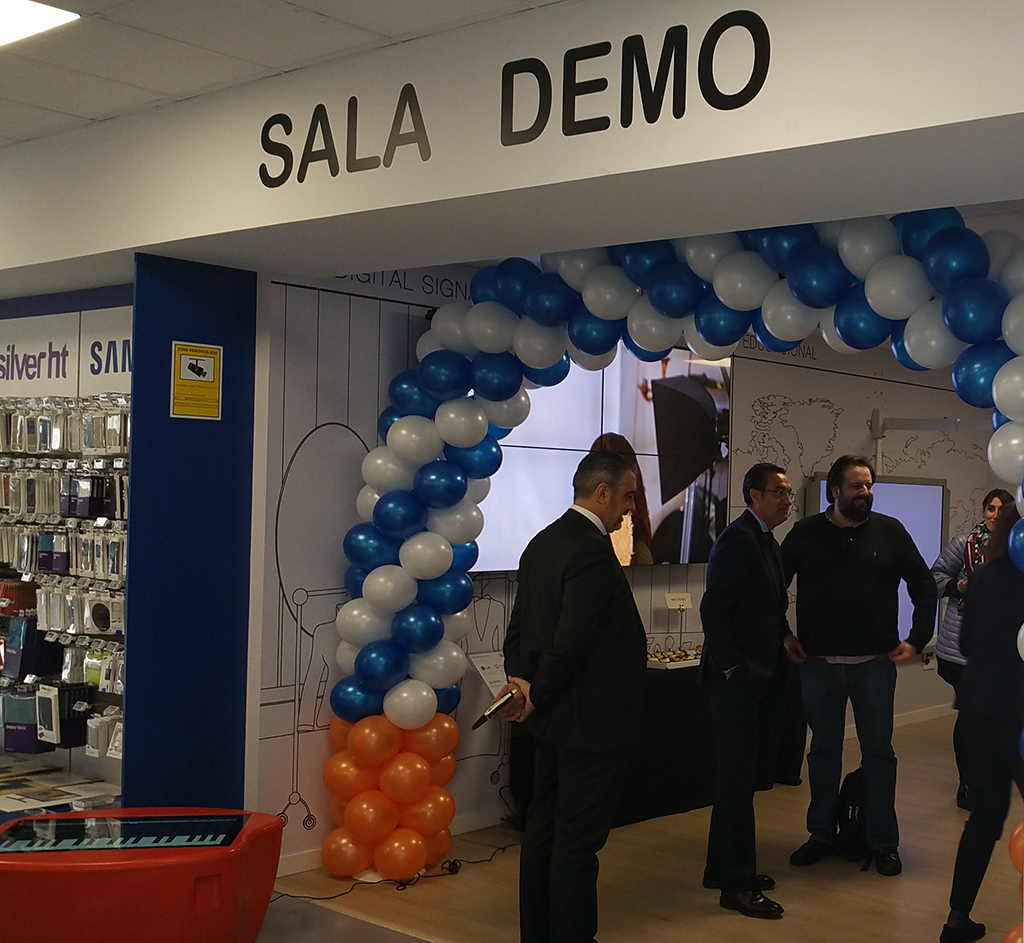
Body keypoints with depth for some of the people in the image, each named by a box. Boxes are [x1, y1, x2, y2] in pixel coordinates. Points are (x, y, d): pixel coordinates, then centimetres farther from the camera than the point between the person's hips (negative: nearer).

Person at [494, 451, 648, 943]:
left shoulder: (542, 543, 10)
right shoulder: (592, 553, -21)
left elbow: (519, 626, 12)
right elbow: (570, 644, -24)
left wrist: (520, 680, 1)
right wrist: (536, 699, -12)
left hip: (555, 719, 10)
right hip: (590, 722, -10)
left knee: (544, 829, 17)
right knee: (578, 839, 0)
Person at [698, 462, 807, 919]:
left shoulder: (767, 542, 14)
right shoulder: (737, 540, -16)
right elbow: (713, 610, -20)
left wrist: (785, 637, 5)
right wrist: (732, 668, -19)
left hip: (758, 678, 10)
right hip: (737, 678, -10)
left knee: (737, 777, 17)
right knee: (738, 780, -2)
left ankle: (724, 867, 29)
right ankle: (736, 885, 7)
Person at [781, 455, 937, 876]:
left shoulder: (889, 532, 1)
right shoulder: (806, 533, 0)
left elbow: (924, 586, 8)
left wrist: (916, 640, 2)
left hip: (875, 663, 0)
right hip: (818, 663, 0)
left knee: (879, 751, 6)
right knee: (823, 750, 11)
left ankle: (883, 841, 17)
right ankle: (821, 834, 23)